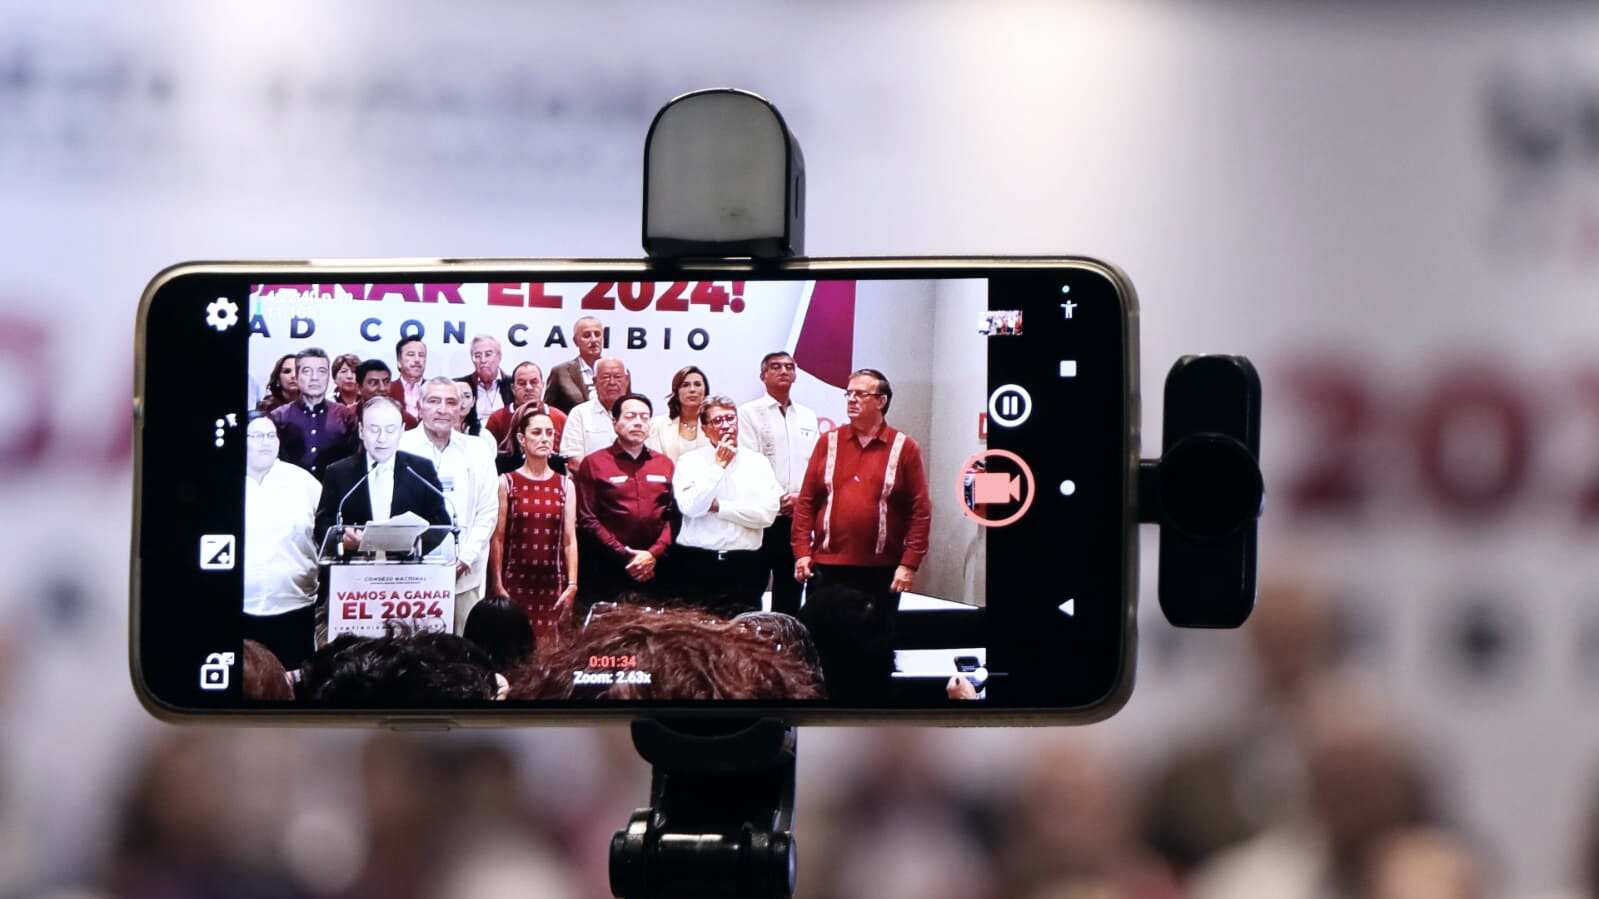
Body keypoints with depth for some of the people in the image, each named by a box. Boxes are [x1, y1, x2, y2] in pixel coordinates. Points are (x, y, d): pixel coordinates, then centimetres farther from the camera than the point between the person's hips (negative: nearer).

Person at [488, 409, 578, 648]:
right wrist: (497, 586, -5)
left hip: (552, 583, 2)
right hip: (516, 581, -2)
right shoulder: (507, 483, 3)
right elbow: (498, 538, 0)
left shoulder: (565, 485, 10)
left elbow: (570, 539, 6)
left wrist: (572, 585, -2)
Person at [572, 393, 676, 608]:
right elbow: (587, 519, -3)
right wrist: (624, 556, -10)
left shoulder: (664, 465, 15)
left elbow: (673, 516, 7)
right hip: (608, 570, -3)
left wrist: (653, 554, -8)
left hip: (655, 566, 3)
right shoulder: (593, 463, 5)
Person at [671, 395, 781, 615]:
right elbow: (690, 506, -11)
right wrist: (719, 465, -7)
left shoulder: (757, 462, 8)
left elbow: (767, 513, -4)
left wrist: (718, 507, -5)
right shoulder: (689, 461, 5)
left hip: (744, 566, 1)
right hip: (696, 564, -1)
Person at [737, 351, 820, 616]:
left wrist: (801, 496, -7)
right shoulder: (750, 413, 0)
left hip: (797, 518, 5)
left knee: (790, 592, 8)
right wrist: (774, 500, -14)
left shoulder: (808, 418, 15)